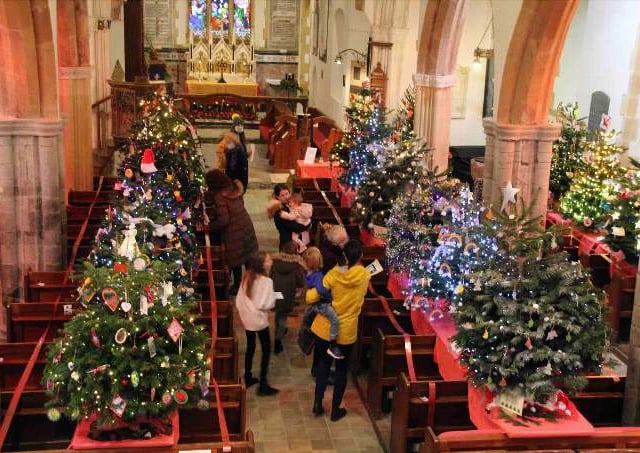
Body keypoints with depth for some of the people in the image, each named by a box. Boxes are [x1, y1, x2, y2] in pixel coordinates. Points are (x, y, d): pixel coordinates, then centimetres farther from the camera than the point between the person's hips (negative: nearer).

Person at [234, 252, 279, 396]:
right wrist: (273, 299, -2)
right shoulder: (266, 281, -20)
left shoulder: (246, 277, -1)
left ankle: (248, 378, 31)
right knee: (266, 350, 5)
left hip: (247, 319, 7)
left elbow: (239, 299, 3)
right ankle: (263, 385, 5)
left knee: (250, 347, 21)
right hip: (259, 320, -6)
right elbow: (266, 305, -22)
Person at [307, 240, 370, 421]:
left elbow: (311, 298, -14)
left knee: (324, 363, 23)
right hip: (346, 331, -1)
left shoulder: (333, 274, -15)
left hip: (325, 328, 1)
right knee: (341, 369, 17)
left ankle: (318, 403, 27)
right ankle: (335, 409, 27)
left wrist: (312, 290, 7)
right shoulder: (365, 276, -12)